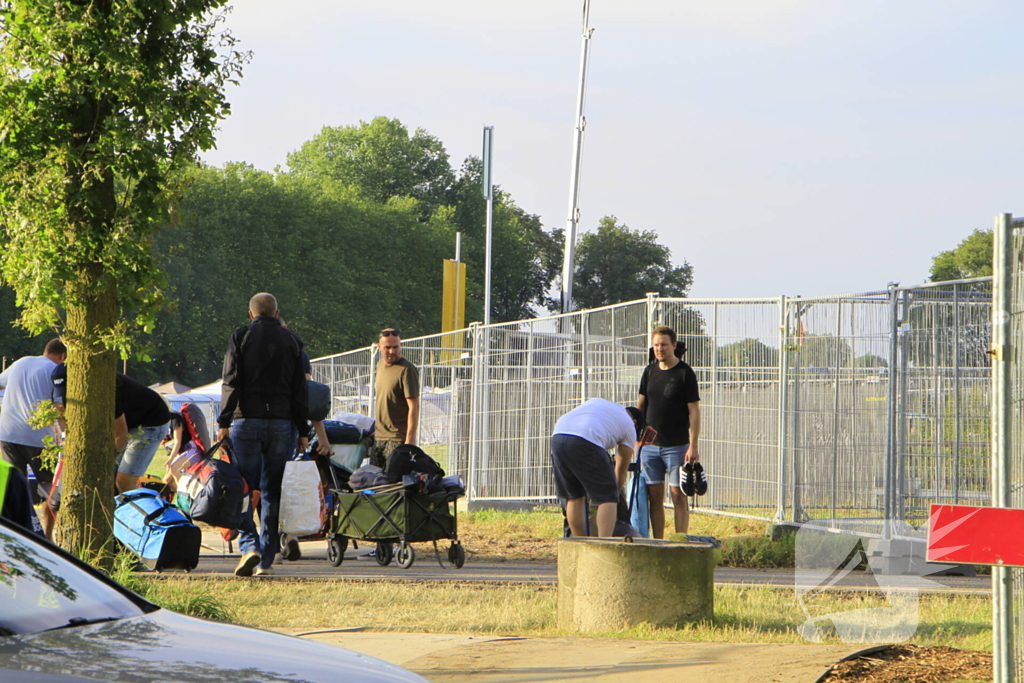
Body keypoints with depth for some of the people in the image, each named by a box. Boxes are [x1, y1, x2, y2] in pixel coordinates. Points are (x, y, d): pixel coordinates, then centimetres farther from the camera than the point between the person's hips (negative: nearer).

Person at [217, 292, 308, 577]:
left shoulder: (240, 337, 3)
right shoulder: (292, 340, 9)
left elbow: (231, 382, -5)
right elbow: (299, 390, 8)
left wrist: (223, 422, -4)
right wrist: (302, 431, 10)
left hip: (247, 419, -2)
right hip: (282, 422, 2)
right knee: (273, 492, 5)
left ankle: (249, 545, -17)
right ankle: (266, 560, 5)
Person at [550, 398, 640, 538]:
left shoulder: (596, 402, 37)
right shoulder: (629, 427, 22)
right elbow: (621, 470, 25)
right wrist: (613, 496, 40)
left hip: (557, 435, 6)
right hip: (584, 442, -6)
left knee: (573, 497, 19)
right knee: (607, 498, 3)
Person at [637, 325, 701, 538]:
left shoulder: (685, 373, -5)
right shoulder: (649, 372, 9)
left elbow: (694, 411, -7)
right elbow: (640, 405, 17)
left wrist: (693, 446, -13)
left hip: (677, 446, -5)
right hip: (650, 445, 5)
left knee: (678, 495, -4)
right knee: (655, 496, 4)